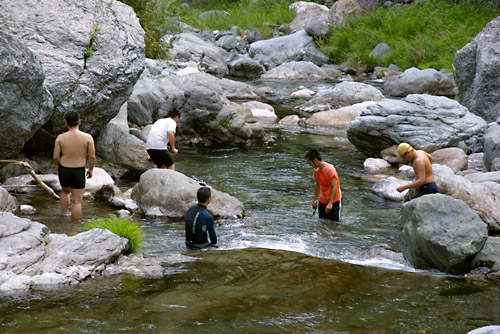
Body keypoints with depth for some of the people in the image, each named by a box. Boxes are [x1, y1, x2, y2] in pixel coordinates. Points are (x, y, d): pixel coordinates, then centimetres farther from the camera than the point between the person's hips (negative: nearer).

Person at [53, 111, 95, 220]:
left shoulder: (60, 138, -9)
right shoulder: (87, 137, -11)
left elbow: (56, 157, -7)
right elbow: (92, 157, -8)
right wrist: (91, 169, 9)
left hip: (64, 171, 2)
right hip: (79, 173, -2)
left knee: (65, 192, 32)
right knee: (77, 202, 6)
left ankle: (64, 216, 31)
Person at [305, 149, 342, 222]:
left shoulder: (330, 169, -21)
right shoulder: (316, 170, 2)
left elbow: (335, 187, -24)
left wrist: (330, 203, -28)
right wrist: (315, 200, 16)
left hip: (334, 202, -7)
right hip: (323, 201, 7)